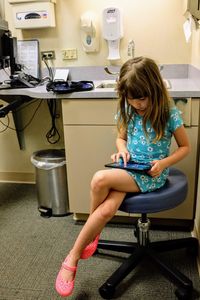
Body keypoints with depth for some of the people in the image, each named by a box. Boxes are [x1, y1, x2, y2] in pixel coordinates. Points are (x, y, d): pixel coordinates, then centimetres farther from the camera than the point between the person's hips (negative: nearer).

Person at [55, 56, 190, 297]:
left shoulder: (169, 114, -10)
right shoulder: (127, 111, 2)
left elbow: (185, 147, 0)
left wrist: (164, 163, -16)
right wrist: (122, 149, -6)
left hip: (152, 175, -4)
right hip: (128, 169, 4)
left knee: (100, 179, -30)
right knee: (107, 209, -29)